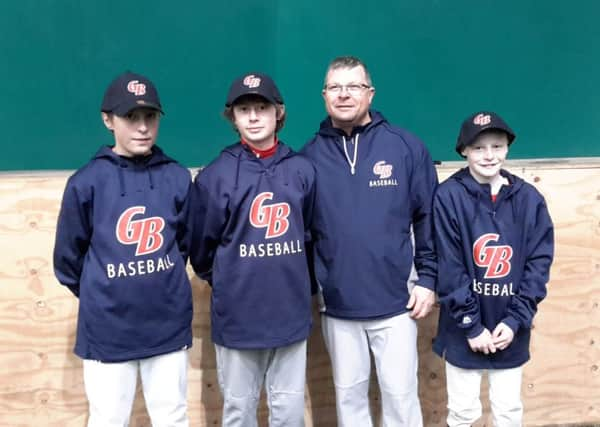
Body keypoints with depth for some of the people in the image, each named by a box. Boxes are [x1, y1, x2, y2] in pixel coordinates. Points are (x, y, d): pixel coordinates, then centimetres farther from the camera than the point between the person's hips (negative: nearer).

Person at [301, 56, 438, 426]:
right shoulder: (310, 156, 0)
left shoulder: (407, 147, -4)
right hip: (337, 306, 2)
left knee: (401, 395, 9)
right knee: (349, 395, 16)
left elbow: (428, 217, 0)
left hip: (395, 302, -1)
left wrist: (428, 278, -3)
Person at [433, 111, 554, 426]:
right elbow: (448, 269, -13)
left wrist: (515, 321, -9)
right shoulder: (448, 197, -12)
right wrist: (471, 326, -12)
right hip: (463, 330, -2)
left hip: (510, 331, 3)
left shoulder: (529, 198, -3)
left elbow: (539, 263, -2)